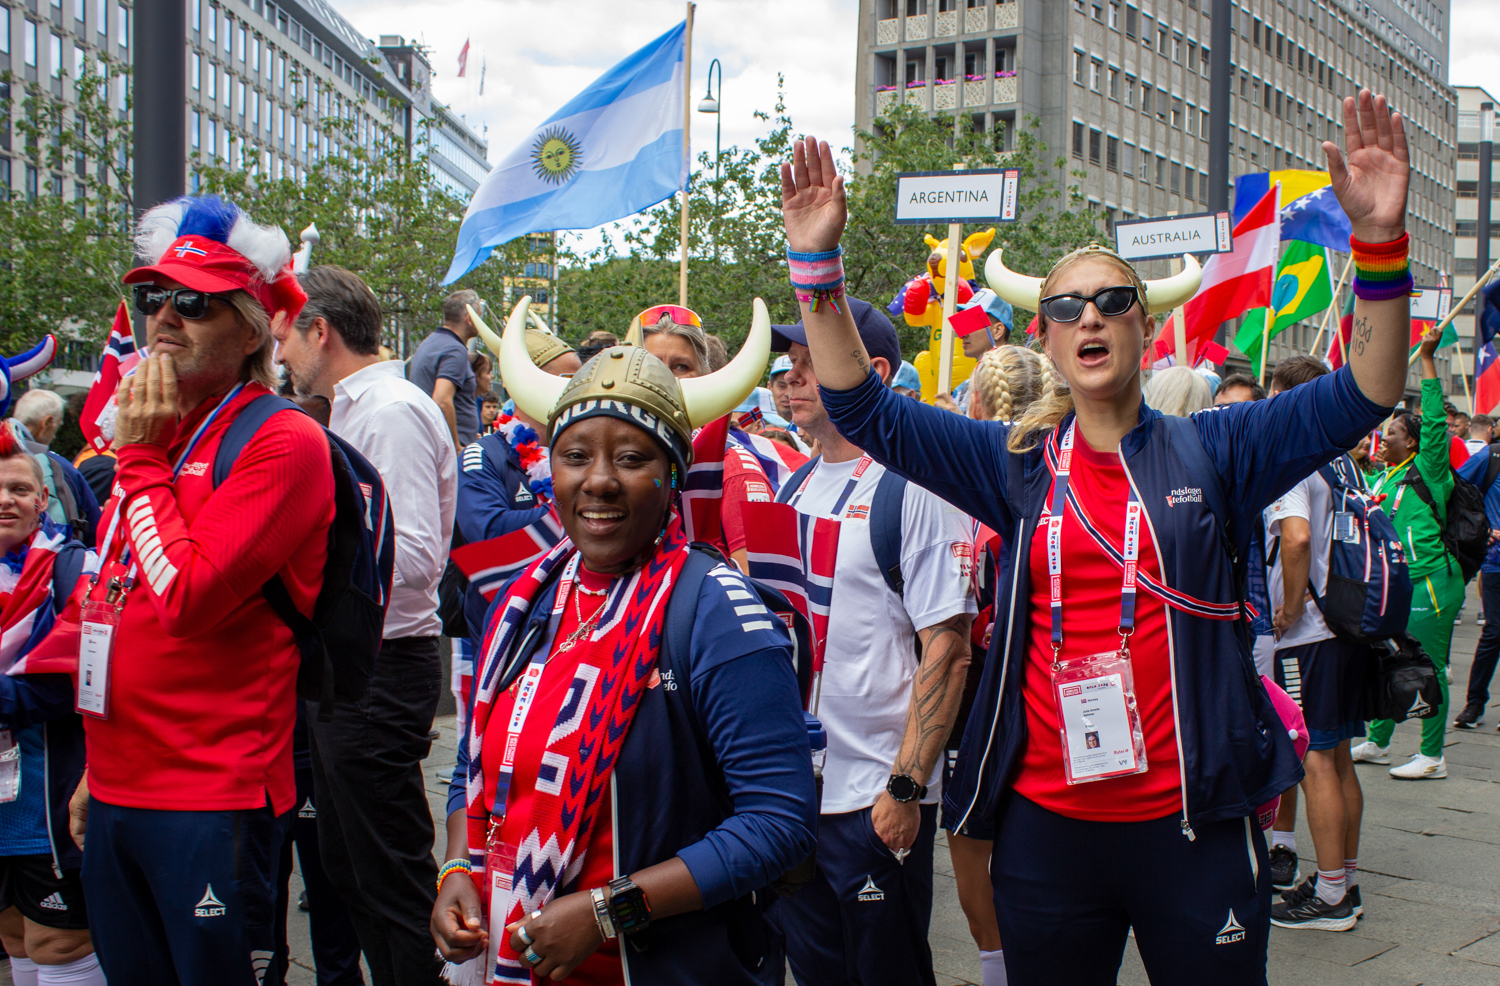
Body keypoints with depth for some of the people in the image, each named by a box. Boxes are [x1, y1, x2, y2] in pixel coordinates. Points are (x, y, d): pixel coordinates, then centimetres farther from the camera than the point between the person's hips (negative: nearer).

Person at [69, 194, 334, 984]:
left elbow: (187, 596, -22)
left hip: (214, 797, -8)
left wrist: (140, 459, -12)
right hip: (118, 791, 8)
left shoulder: (282, 443, -12)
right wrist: (97, 767, 21)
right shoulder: (155, 430, 13)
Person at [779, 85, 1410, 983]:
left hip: (1192, 821, -1)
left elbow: (1361, 398, -8)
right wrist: (818, 264, -10)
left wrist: (1380, 243, -21)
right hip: (1046, 824, 2)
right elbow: (862, 408, 0)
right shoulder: (1018, 466, 4)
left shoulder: (1210, 453, 1)